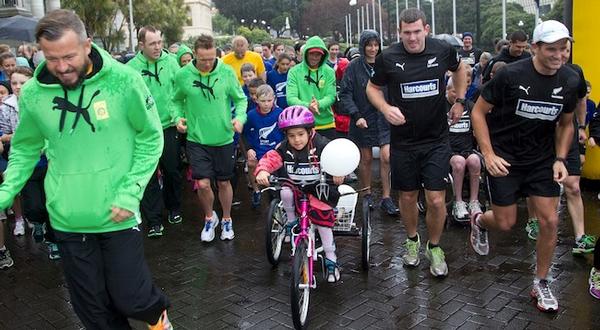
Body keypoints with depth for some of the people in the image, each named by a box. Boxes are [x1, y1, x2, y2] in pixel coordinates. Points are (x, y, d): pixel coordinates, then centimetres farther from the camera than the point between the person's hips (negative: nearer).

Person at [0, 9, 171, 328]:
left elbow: (150, 138, -5)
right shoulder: (32, 93, -5)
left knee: (130, 299, 5)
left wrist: (130, 193, -12)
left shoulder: (123, 80, -13)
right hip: (67, 220, 3)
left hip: (117, 216, -3)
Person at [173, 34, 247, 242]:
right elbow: (177, 100, 9)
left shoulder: (227, 72, -7)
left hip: (223, 138, 1)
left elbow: (240, 98, 3)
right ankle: (209, 218, 23)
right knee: (202, 184, -6)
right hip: (197, 139, 0)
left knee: (223, 182, 12)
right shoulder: (183, 75, -7)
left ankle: (226, 220, 35)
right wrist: (178, 117, -9)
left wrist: (240, 117, -14)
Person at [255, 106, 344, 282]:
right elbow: (269, 159, -20)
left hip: (318, 190, -2)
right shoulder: (284, 148, -9)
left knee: (323, 219, -16)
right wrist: (262, 171, -42)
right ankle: (291, 221, 1)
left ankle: (331, 260, 5)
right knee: (286, 192, -30)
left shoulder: (321, 146, -16)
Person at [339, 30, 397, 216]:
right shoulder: (354, 67, -4)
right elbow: (345, 94, -8)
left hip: (385, 118, 1)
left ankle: (386, 197, 3)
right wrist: (356, 115, -17)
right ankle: (367, 195, 26)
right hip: (363, 120, -1)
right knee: (366, 159, 10)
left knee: (386, 157, -8)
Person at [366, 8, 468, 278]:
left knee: (436, 200, -4)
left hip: (436, 141, 0)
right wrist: (386, 108, -13)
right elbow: (372, 87, 6)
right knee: (408, 196, 12)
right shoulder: (388, 58, -8)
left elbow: (460, 69, 17)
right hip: (403, 141, 0)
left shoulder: (443, 50, -5)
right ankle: (412, 240, 38)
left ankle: (434, 247, 22)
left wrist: (460, 101, 10)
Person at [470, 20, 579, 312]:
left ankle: (541, 283, 20)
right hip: (504, 159, -4)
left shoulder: (570, 81, -5)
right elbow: (479, 112, -11)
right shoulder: (511, 75, -19)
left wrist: (560, 159, -3)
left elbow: (565, 124, 10)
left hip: (542, 160, 4)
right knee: (505, 223, 3)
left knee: (549, 221, 0)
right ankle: (479, 221, 41)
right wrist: (488, 154, -18)